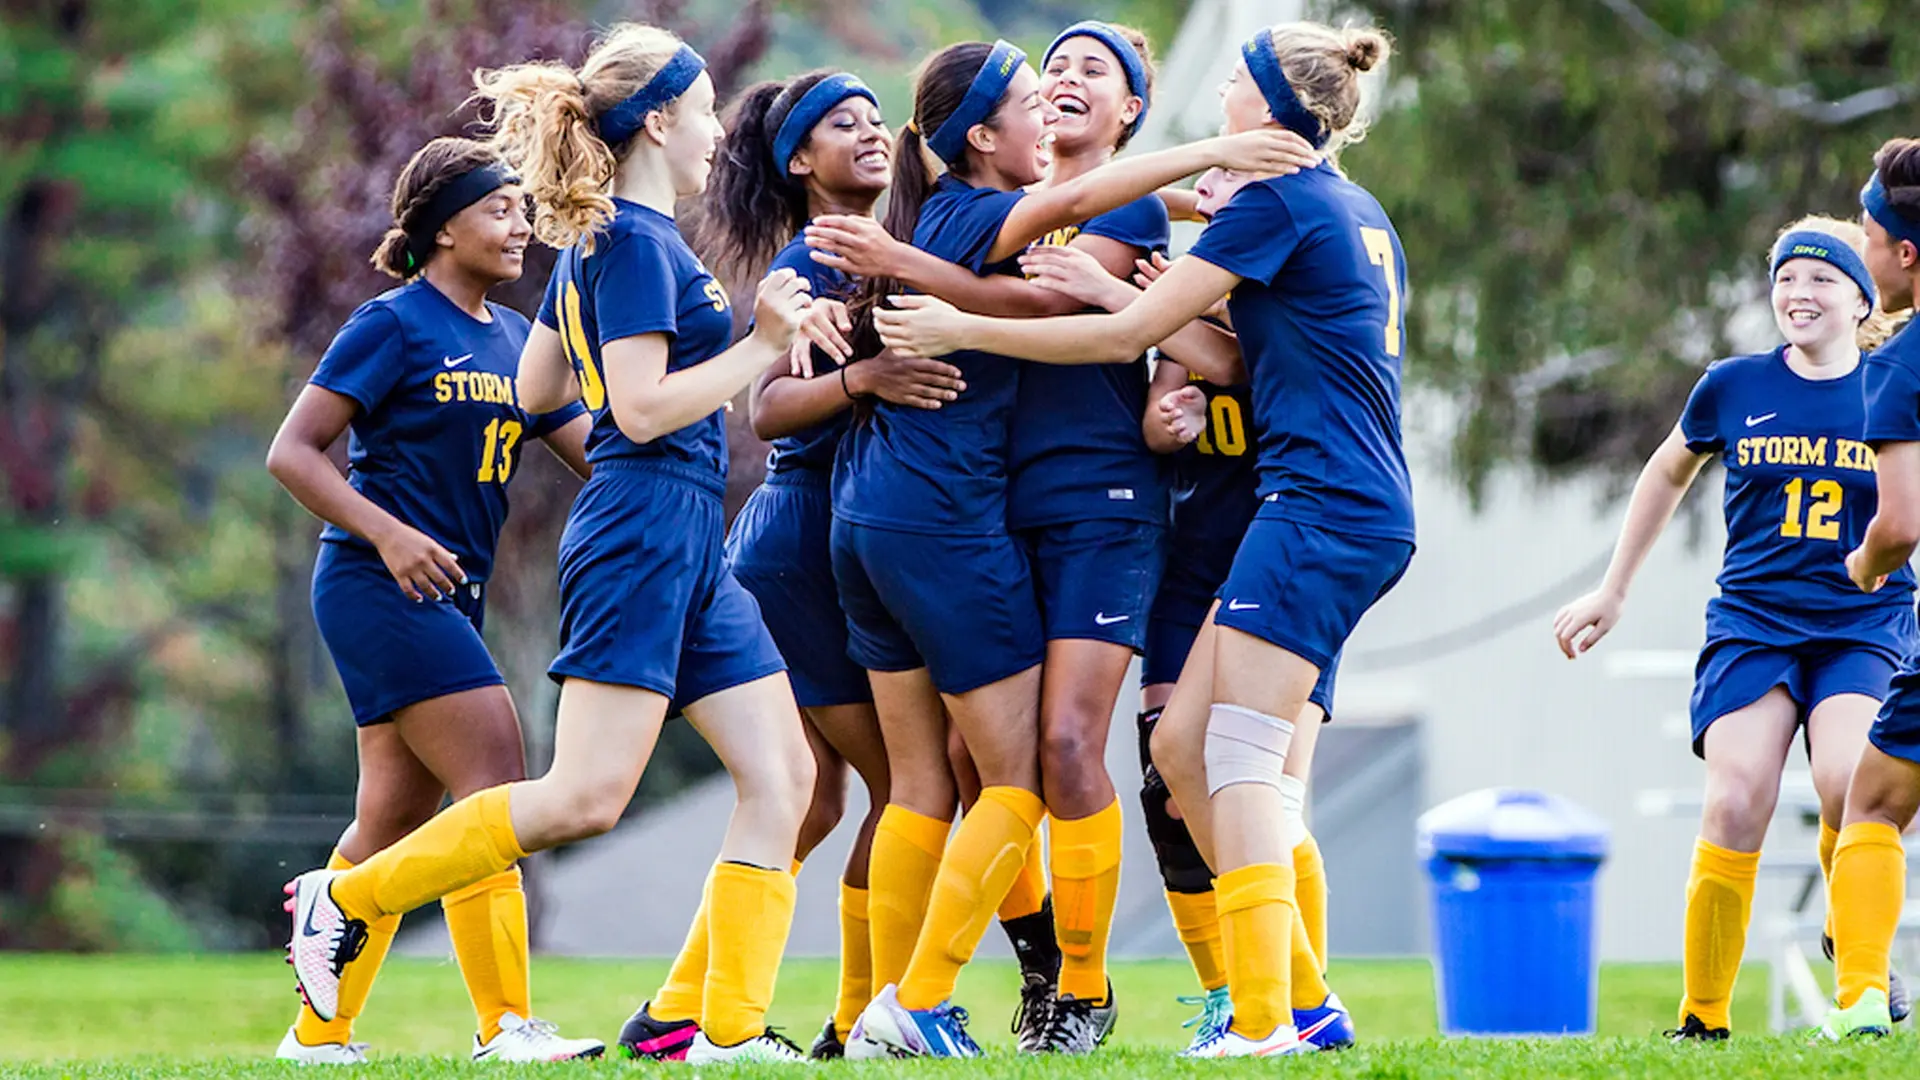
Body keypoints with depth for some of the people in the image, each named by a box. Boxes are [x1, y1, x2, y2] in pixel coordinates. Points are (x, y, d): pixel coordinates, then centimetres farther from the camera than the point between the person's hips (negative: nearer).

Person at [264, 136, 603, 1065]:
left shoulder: (514, 338, 14)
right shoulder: (395, 325, -8)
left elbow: (603, 451, 14)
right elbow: (292, 452, -10)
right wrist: (389, 533, -20)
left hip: (449, 598, 8)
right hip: (382, 591, -8)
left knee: (397, 815, 9)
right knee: (495, 788, -14)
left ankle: (321, 1031, 15)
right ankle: (506, 1025, -13)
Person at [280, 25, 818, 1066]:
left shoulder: (593, 243, 17)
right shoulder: (639, 243, -12)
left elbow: (537, 387, 25)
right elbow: (642, 408, -19)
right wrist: (761, 348, -12)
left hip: (688, 550, 10)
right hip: (642, 531, -10)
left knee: (780, 775, 2)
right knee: (587, 795, -13)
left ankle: (732, 1029, -1)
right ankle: (347, 898, -3)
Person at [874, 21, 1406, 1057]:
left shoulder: (1275, 201, -9)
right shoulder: (1358, 212, 18)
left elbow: (1126, 336, -8)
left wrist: (961, 329, -2)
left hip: (1320, 503, -9)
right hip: (1359, 512, 9)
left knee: (1237, 759, -10)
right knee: (1181, 744, 8)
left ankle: (1263, 1017, -16)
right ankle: (1299, 992, 8)